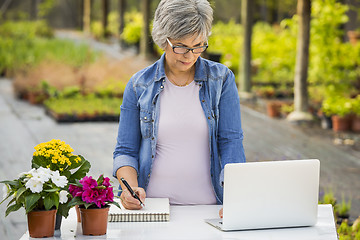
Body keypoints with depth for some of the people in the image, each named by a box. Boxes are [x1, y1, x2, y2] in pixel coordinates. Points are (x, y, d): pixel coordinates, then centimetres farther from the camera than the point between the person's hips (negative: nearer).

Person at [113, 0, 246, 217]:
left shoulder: (221, 79, 5)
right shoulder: (139, 85, 5)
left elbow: (231, 142, 0)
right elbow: (126, 151, 9)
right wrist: (130, 187, -12)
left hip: (208, 207, 0)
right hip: (152, 205, 0)